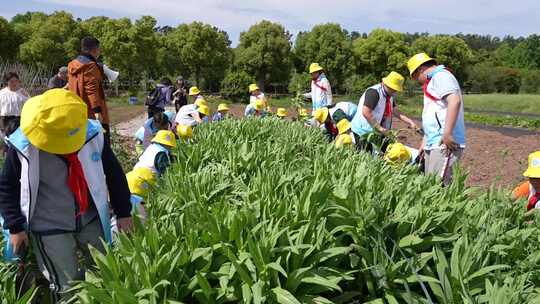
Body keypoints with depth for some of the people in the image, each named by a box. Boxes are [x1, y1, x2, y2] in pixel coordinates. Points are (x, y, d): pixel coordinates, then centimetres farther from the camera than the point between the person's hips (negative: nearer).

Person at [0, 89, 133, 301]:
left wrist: (123, 212, 3)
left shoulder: (92, 134, -14)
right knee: (67, 286, 2)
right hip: (49, 228, -2)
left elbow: (114, 173, -1)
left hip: (91, 220, 3)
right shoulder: (23, 146, -18)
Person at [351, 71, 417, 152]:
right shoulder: (374, 92, -20)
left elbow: (395, 112, 11)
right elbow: (366, 112, -28)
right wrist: (380, 128, -26)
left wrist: (410, 122, 1)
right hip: (364, 132, -9)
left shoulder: (390, 95, 9)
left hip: (378, 133, 9)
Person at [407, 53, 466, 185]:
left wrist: (447, 134, -25)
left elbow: (455, 101, -24)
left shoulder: (441, 76, -6)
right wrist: (425, 143, 26)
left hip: (445, 144, -10)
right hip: (434, 144, 10)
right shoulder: (434, 80, 24)